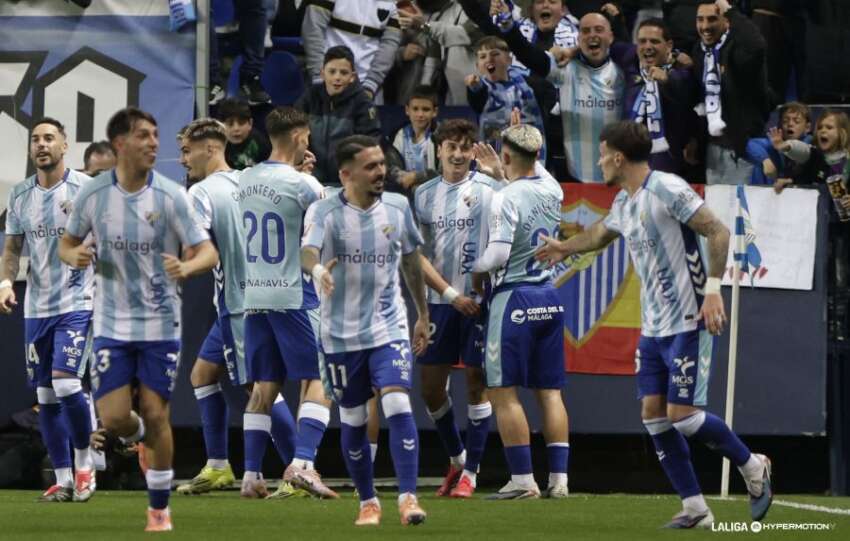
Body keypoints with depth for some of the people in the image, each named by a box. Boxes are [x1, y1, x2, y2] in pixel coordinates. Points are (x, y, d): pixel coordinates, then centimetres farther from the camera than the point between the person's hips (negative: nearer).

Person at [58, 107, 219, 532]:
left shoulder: (170, 195, -9)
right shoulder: (93, 194, -5)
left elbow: (208, 253, -10)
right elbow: (67, 245, 9)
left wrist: (187, 267, -33)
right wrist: (76, 256, -15)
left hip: (160, 324, -1)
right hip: (112, 324, 1)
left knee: (155, 415, -1)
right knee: (113, 418, -6)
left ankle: (159, 511, 14)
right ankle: (139, 435, 33)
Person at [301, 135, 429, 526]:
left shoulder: (397, 207, 0)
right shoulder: (325, 212, -12)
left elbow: (411, 260, 14)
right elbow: (308, 250, -31)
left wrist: (423, 315, 20)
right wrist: (317, 269, -55)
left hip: (388, 328, 1)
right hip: (341, 334, -1)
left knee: (398, 406, -16)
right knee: (353, 421, 8)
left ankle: (408, 497, -14)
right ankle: (368, 502, 23)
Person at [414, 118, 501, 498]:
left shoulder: (489, 188, -2)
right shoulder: (424, 194, 7)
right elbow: (417, 255, 3)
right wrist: (451, 294, -6)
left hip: (480, 300, -3)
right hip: (439, 300, 3)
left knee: (476, 383, -2)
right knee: (431, 387, 5)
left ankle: (470, 471, 7)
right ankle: (456, 459, 26)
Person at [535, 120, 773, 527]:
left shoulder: (667, 189, -14)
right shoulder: (624, 203, 13)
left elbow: (718, 231, -18)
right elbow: (601, 233, 36)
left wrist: (712, 289, -23)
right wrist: (565, 248, 46)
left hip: (688, 323, -9)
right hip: (653, 326, 9)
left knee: (682, 414, -11)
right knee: (653, 414, 0)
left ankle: (753, 467, 11)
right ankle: (694, 509, 5)